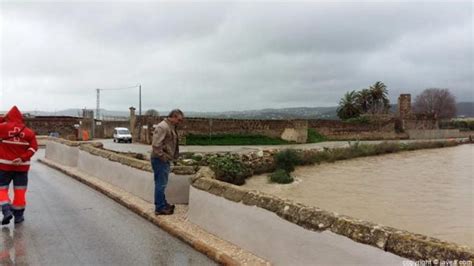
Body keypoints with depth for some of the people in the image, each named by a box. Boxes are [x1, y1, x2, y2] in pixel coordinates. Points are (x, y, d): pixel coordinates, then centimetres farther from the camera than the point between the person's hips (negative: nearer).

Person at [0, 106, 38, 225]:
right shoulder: (28, 132, -1)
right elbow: (33, 147, -8)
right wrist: (23, 158, -12)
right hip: (22, 166, 2)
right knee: (20, 191, 10)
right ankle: (18, 215, 15)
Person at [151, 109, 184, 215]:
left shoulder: (170, 127, 14)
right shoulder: (163, 127, -19)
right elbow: (156, 145, -26)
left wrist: (173, 156, 14)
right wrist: (163, 157, -20)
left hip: (165, 160, 10)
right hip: (160, 160, -10)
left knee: (162, 183, 18)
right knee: (161, 184, -3)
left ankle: (163, 204, 30)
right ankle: (160, 208, 5)